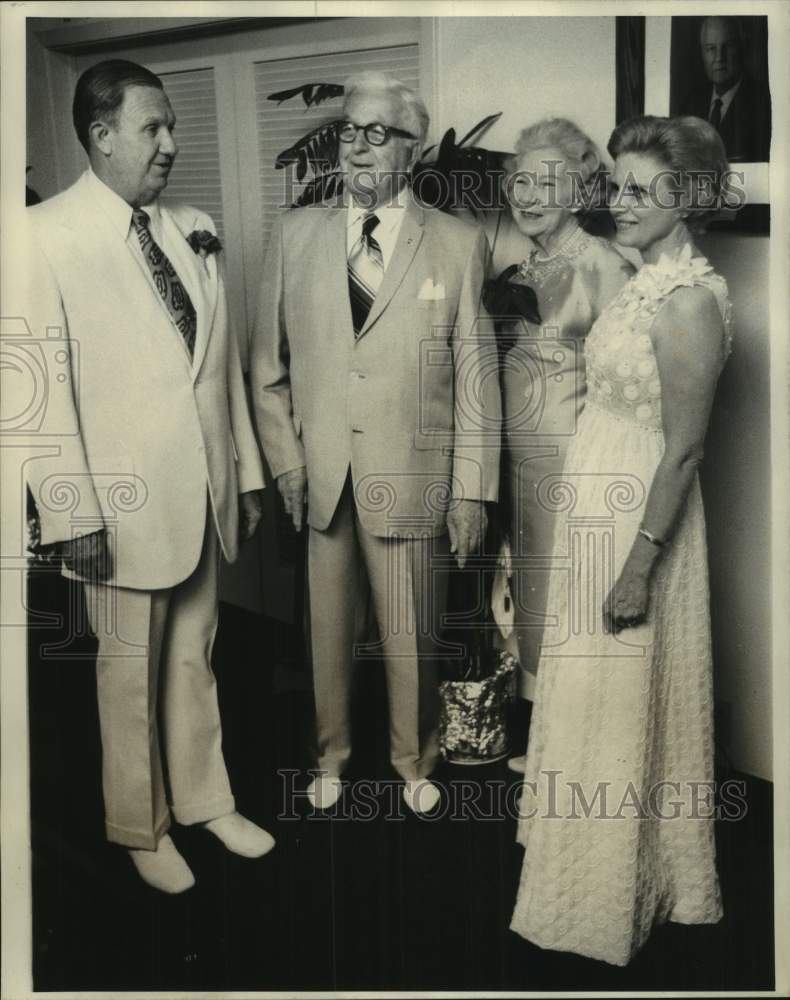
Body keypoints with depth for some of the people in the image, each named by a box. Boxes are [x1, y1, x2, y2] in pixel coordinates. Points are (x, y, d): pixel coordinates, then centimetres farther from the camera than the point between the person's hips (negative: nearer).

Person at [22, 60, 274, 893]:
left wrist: (246, 470, 10)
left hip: (204, 491, 5)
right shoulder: (46, 235, -10)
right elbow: (44, 381, -12)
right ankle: (140, 826, 31)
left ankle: (206, 800, 36)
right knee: (131, 671, 11)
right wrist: (73, 513, -14)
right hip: (126, 501, -4)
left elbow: (223, 360, 9)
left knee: (194, 658, 18)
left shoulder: (193, 230, 6)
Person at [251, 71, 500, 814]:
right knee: (326, 627, 14)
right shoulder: (296, 233, 5)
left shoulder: (459, 244, -1)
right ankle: (331, 752, 36)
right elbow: (268, 361, 7)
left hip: (413, 479, -1)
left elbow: (475, 375, -2)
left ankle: (413, 760, 34)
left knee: (413, 638, 10)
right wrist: (284, 460, 1)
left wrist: (472, 492, -4)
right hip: (318, 475, 2)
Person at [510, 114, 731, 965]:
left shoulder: (689, 301, -20)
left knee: (617, 703, 5)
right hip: (599, 511, 9)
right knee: (591, 693, 20)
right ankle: (600, 863, 40)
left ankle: (610, 896, 25)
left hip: (640, 521, -9)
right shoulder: (648, 282, 8)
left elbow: (683, 448, -21)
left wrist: (639, 566, -21)